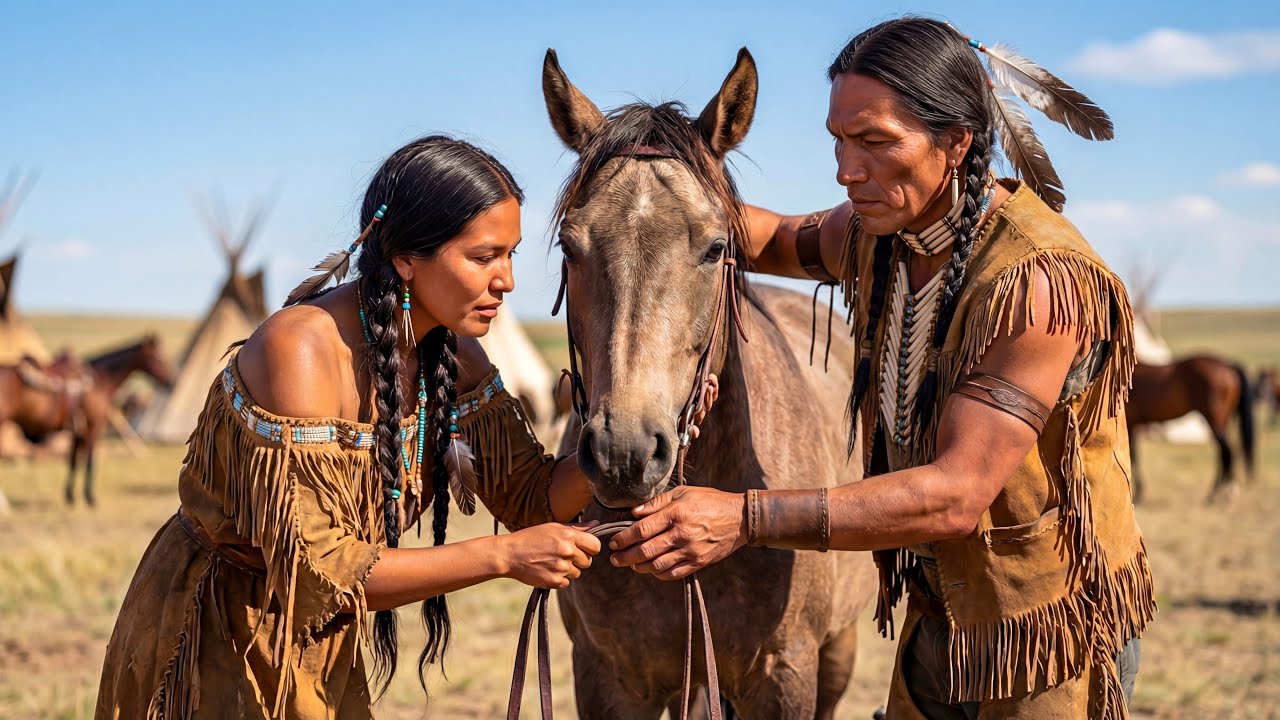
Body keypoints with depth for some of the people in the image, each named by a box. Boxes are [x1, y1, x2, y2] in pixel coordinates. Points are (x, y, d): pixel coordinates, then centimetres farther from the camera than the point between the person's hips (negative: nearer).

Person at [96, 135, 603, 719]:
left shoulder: (453, 354, -7)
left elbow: (533, 497, -2)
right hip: (214, 640, -7)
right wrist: (501, 556, -34)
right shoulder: (300, 349, -30)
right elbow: (313, 571, -33)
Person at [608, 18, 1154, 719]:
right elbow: (782, 239, 19)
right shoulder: (879, 234, -4)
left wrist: (747, 517, -40)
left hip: (1048, 638, -7)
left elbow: (956, 497, -33)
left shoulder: (1040, 279, -28)